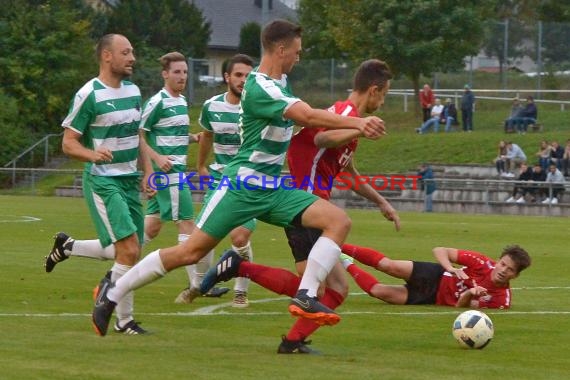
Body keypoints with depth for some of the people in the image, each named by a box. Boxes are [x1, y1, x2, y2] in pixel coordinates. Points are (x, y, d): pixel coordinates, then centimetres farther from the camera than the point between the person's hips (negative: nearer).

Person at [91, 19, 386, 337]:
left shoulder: (280, 82, 12)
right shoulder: (260, 88, -18)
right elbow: (307, 116, -28)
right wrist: (357, 123, -28)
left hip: (273, 189, 9)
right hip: (243, 185, -9)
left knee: (339, 221, -8)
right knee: (191, 251, -7)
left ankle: (306, 297, -17)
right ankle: (113, 292, 8)